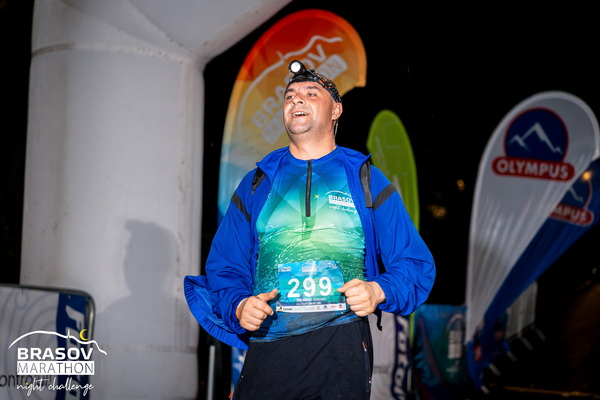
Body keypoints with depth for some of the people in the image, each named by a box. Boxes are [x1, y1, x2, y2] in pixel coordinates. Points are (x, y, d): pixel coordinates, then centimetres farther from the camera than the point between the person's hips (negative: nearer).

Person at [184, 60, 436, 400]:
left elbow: (416, 264, 7)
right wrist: (239, 307, -7)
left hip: (342, 349, -1)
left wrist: (378, 291, -13)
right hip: (267, 350, 2)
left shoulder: (366, 181, 9)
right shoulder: (256, 185, 14)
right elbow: (225, 267, 14)